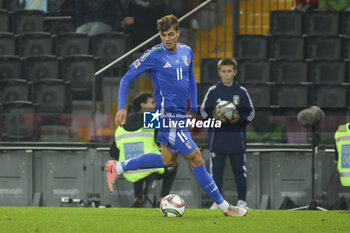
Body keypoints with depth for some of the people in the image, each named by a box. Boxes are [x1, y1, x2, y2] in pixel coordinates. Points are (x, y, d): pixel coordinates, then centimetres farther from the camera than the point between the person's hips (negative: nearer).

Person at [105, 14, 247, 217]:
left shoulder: (187, 52, 7)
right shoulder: (154, 55, -12)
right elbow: (127, 78, -5)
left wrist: (193, 107, 19)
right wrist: (121, 107, -12)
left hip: (181, 115, 8)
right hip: (168, 115, -8)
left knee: (168, 160, 19)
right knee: (196, 158, -8)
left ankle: (117, 168, 29)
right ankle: (224, 206, -1)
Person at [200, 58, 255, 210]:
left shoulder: (241, 92, 5)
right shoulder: (212, 92, 5)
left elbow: (250, 112, 7)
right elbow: (203, 110, 8)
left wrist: (239, 118, -12)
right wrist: (212, 116, -12)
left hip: (237, 138, 0)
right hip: (217, 138, 0)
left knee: (239, 170, 3)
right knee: (216, 170, 1)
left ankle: (242, 200, 11)